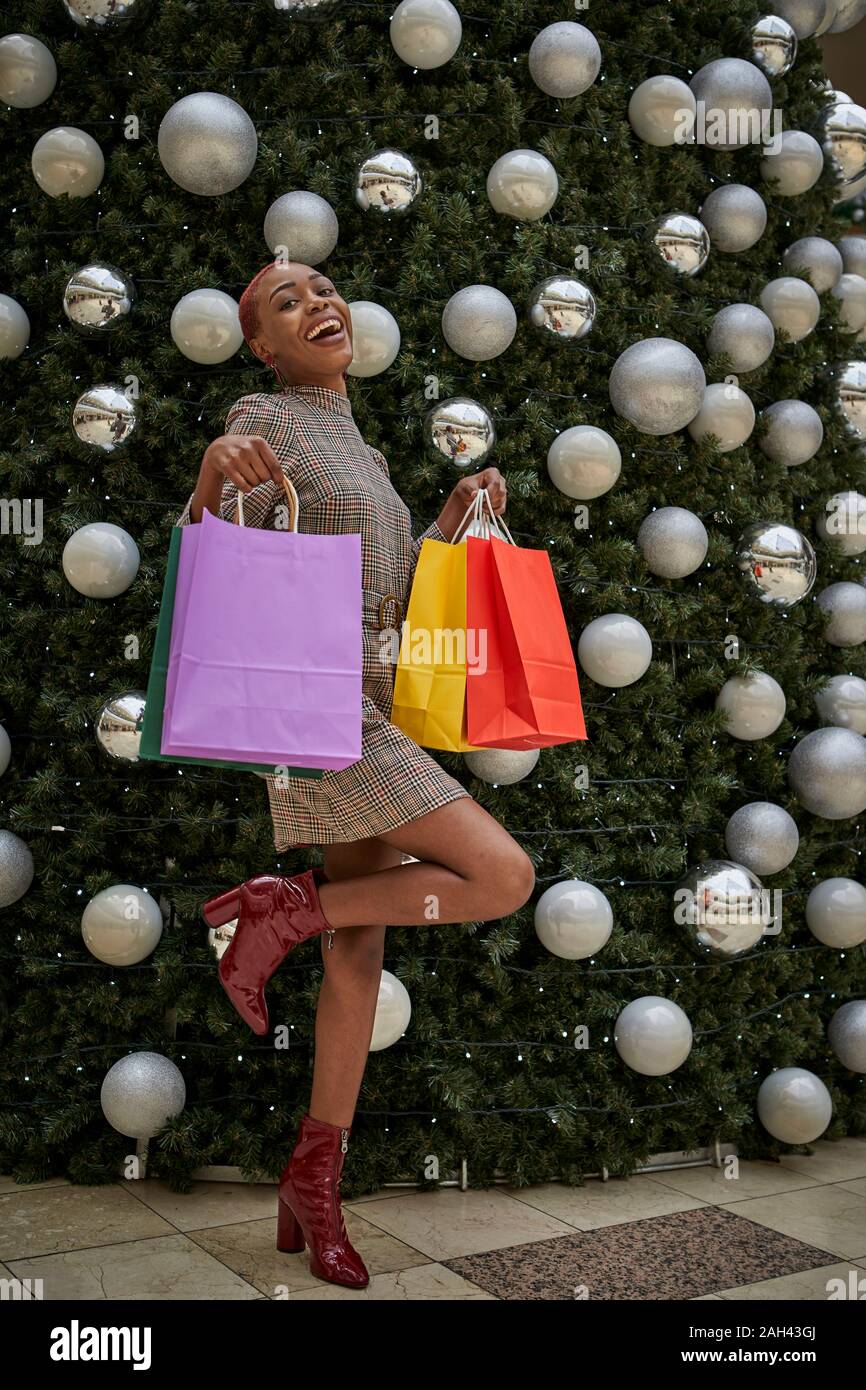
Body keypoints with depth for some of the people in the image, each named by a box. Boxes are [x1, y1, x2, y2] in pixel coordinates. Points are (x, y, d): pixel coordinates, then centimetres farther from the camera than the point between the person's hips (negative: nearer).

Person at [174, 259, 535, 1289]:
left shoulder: (355, 454, 21)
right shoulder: (262, 422, -5)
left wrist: (459, 509, 6)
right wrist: (211, 471, -34)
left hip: (370, 711, 9)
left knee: (360, 951, 7)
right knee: (504, 878, -17)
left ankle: (312, 1185, 18)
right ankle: (278, 909, -2)